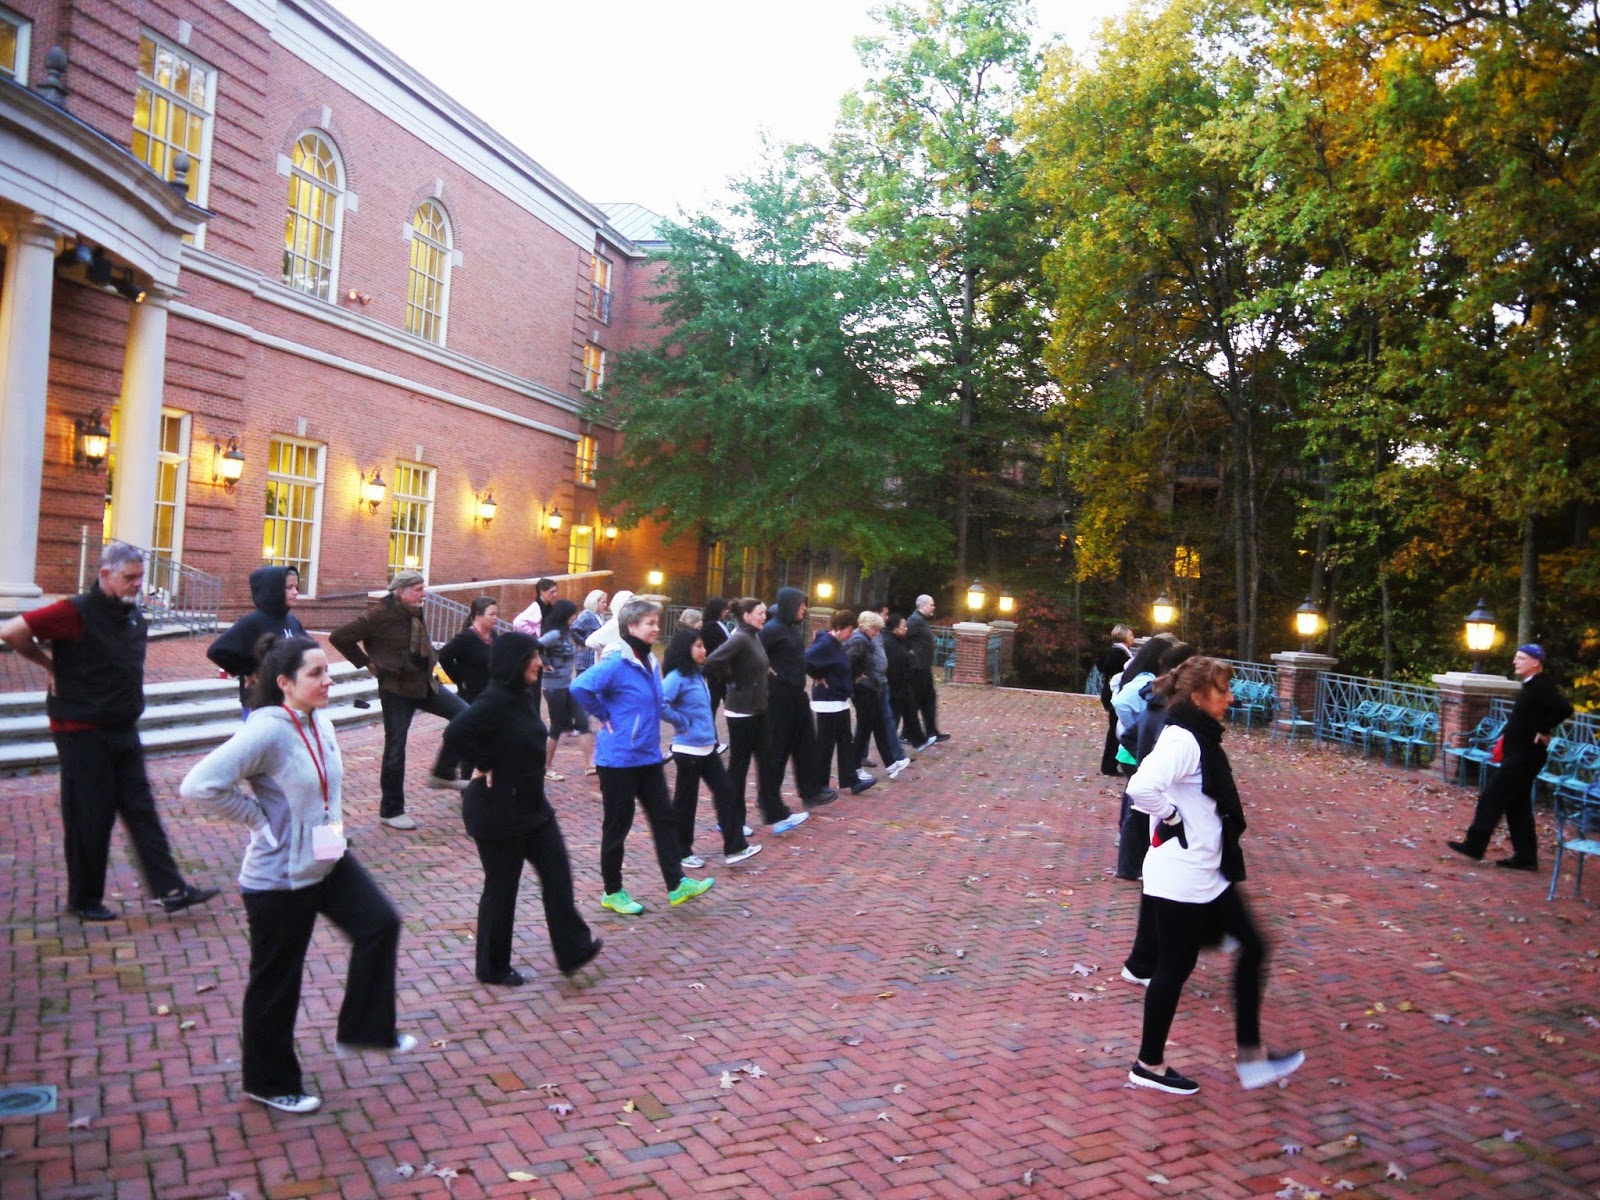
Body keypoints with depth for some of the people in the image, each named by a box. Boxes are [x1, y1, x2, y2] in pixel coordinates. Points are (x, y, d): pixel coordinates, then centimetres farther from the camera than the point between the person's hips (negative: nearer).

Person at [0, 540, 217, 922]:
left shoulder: (134, 616, 7)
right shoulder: (77, 612, -17)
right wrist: (49, 665, -8)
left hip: (123, 730, 7)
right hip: (82, 732, -7)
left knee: (142, 811, 5)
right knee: (89, 818, 3)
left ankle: (170, 889, 7)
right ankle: (84, 899, 18)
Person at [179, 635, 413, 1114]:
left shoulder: (320, 722, 0)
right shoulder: (266, 732, -26)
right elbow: (200, 785, -33)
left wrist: (331, 823, 9)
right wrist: (260, 820, -23)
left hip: (329, 860, 8)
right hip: (279, 877, -8)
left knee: (380, 923, 5)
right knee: (276, 982, 9)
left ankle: (366, 1028, 22)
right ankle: (270, 1083, 29)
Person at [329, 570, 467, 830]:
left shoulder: (416, 613, 6)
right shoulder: (381, 614, -16)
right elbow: (340, 637, -15)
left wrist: (428, 662, 9)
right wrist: (368, 663, -11)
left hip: (424, 684, 7)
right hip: (396, 689, -7)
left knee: (465, 714, -1)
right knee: (396, 748, 0)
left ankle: (443, 773, 9)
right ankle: (391, 810, 14)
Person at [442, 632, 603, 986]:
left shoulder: (522, 696, 5)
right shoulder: (494, 700, -22)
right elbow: (455, 734, -33)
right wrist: (485, 767, -22)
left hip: (532, 806, 9)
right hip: (498, 813, -9)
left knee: (557, 873, 9)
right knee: (501, 888, 5)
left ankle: (573, 950, 18)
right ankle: (492, 968, 23)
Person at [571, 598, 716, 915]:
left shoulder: (649, 662, 7)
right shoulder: (617, 663, -17)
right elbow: (579, 687, -28)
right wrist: (605, 718, -18)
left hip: (649, 756, 8)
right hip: (619, 758, -7)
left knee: (664, 818, 8)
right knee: (617, 825, 5)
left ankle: (677, 884, 14)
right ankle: (612, 892, 19)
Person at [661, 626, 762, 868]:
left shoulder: (697, 675, 11)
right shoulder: (677, 677, -16)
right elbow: (660, 703, -30)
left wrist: (710, 732, 12)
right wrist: (682, 722, -18)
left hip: (708, 747, 9)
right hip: (688, 750, -9)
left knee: (726, 791, 6)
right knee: (686, 800, 4)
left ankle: (734, 847, 10)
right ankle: (682, 852, 18)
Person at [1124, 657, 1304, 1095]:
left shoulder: (1200, 737, 8)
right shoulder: (1182, 740, -22)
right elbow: (1142, 788, -37)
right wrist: (1173, 819, -21)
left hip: (1209, 873, 10)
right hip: (1182, 877, -10)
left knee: (1251, 947, 15)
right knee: (1175, 966, 3)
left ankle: (1251, 1055, 25)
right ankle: (1149, 1064, 19)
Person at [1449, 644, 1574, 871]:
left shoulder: (1542, 686, -16)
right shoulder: (1531, 686, 14)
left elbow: (1564, 708, -30)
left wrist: (1543, 731, -20)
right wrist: (1509, 734, 11)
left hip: (1524, 756, -10)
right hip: (1519, 754, 10)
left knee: (1491, 797, -7)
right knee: (1517, 805, 13)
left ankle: (1474, 845, -2)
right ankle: (1525, 856, 18)